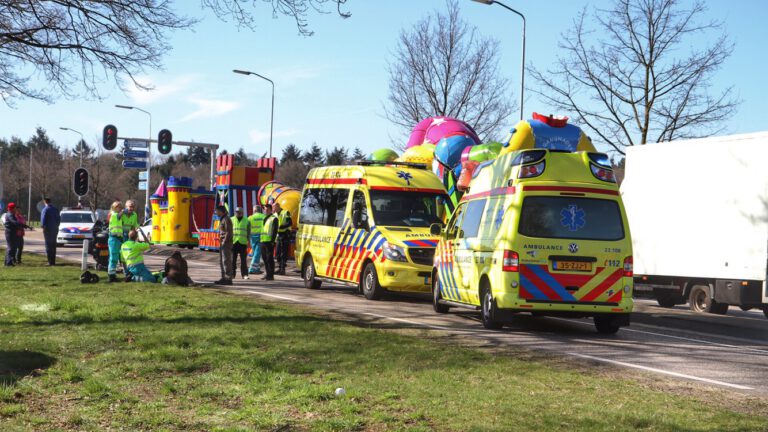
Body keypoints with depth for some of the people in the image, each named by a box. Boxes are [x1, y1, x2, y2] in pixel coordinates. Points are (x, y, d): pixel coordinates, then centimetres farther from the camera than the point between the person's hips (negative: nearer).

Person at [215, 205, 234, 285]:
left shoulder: (226, 219, -12)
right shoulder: (222, 219, 18)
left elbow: (228, 232, -18)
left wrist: (224, 242, -18)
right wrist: (220, 242, 15)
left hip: (226, 243, -10)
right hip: (222, 244, 10)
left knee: (226, 261, -10)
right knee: (221, 261, 12)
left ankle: (228, 279, -10)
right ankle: (224, 278, 16)